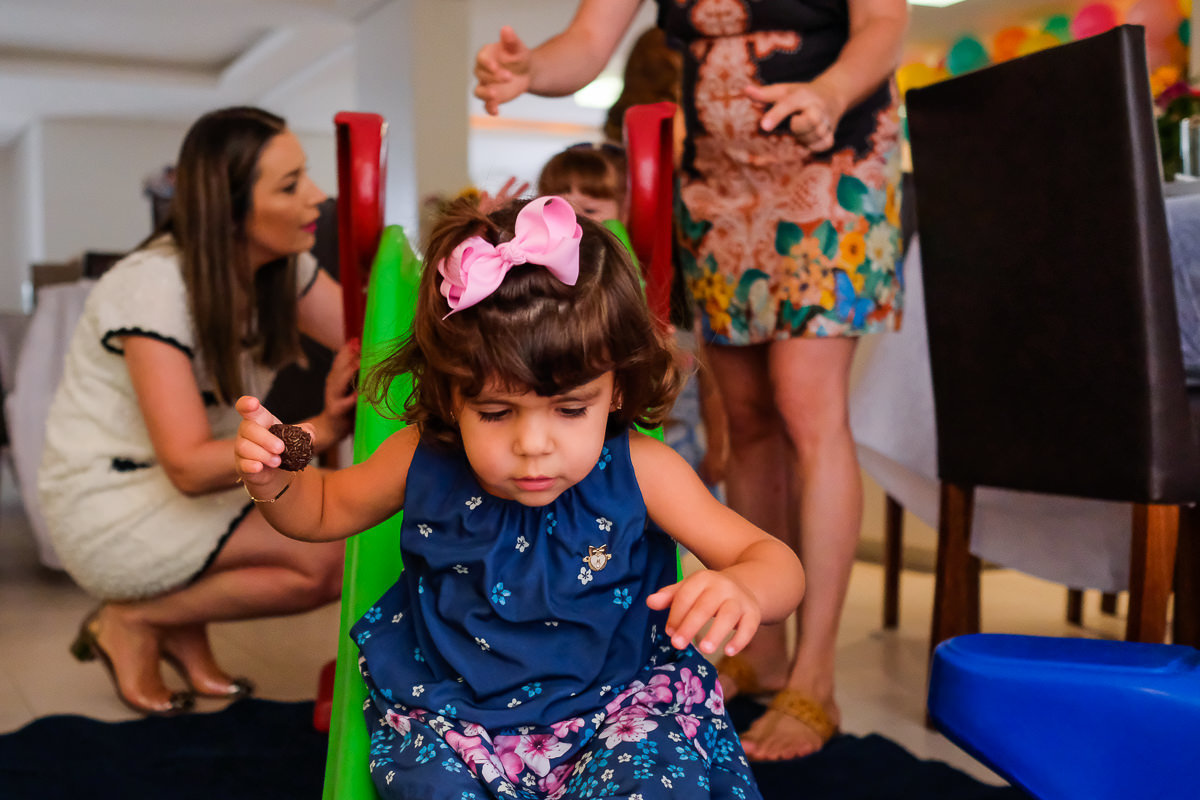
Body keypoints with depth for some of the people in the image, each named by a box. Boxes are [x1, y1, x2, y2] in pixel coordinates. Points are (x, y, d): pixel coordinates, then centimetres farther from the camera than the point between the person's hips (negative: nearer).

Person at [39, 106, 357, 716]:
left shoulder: (283, 266, -2)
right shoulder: (154, 286, -25)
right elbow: (190, 467, -30)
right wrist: (317, 431, -40)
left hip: (189, 489, 8)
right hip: (109, 509, -7)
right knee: (325, 556, -24)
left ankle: (184, 630, 8)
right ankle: (131, 623, -2)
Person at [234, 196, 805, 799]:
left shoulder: (636, 472, -15)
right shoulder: (425, 461, -9)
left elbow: (775, 562, -14)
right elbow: (325, 508, 11)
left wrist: (743, 588, -39)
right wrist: (272, 479, -12)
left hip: (613, 708, -2)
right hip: (449, 712, 2)